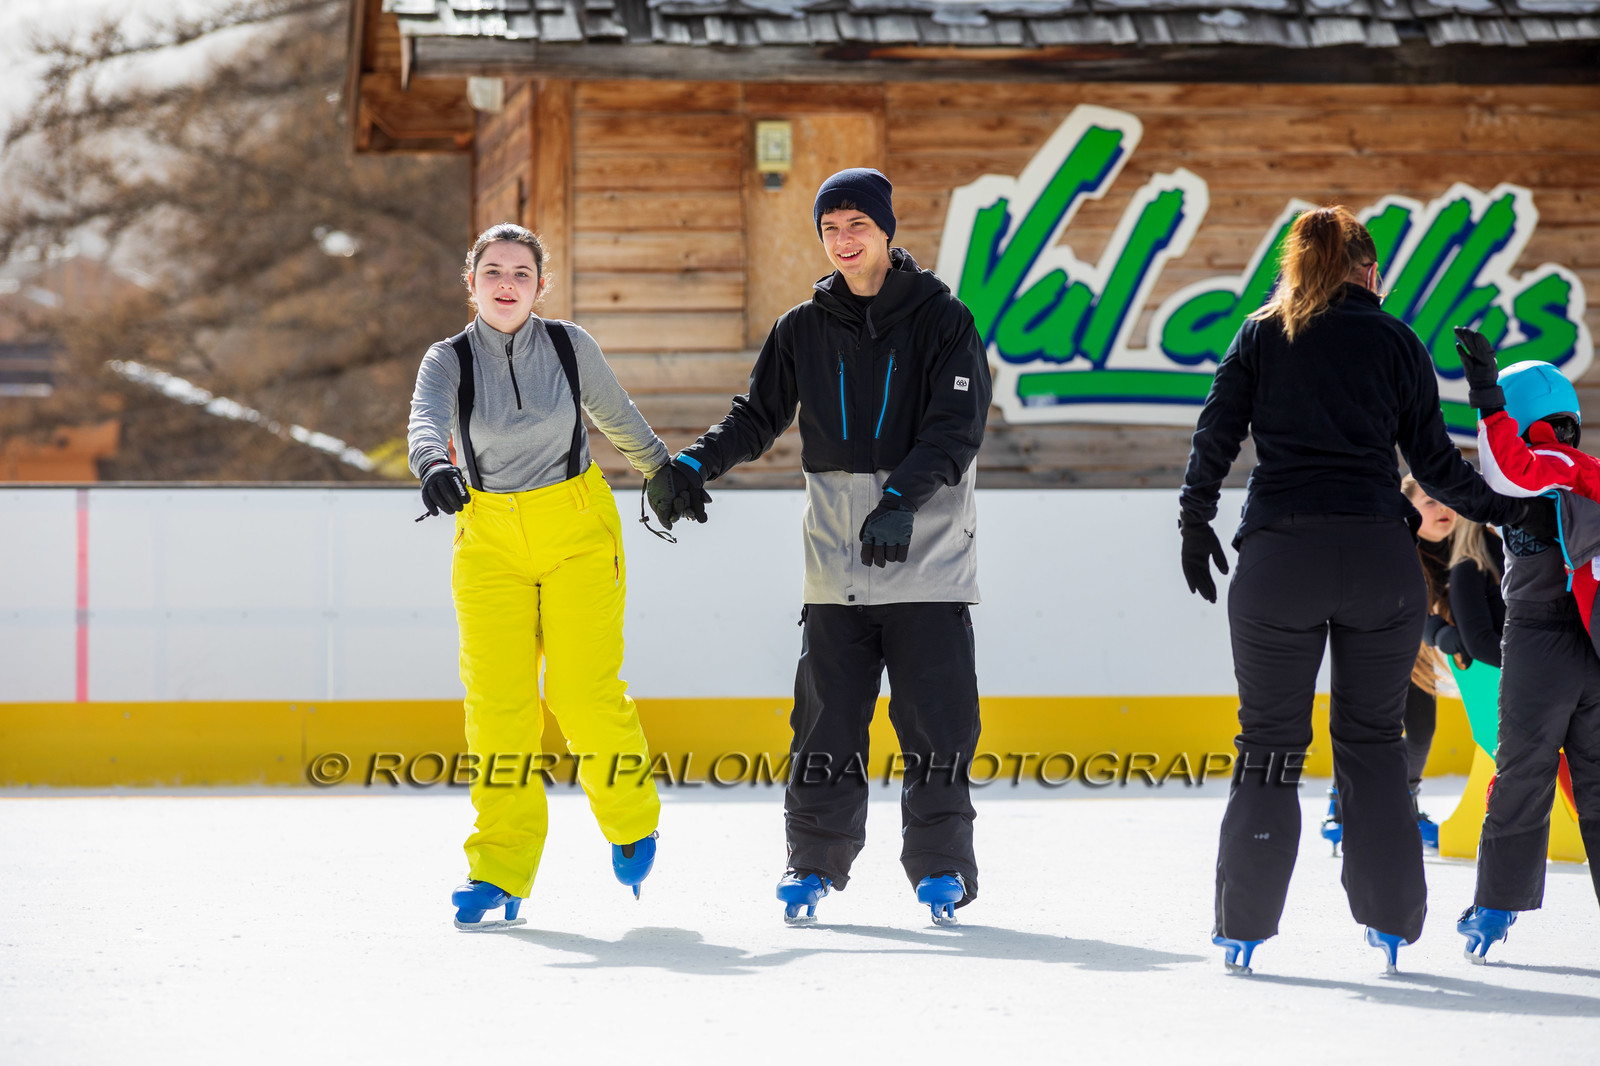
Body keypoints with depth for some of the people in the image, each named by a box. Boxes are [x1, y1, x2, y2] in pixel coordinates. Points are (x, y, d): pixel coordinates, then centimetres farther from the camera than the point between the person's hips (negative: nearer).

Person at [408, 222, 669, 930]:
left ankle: (631, 822, 17)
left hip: (578, 532, -1)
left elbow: (617, 418, 15)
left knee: (583, 692, -10)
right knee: (497, 703, -8)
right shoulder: (450, 361, -4)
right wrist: (433, 465, -48)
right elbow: (427, 420, -26)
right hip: (491, 539, 1)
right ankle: (501, 870, -3)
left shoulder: (569, 347, -2)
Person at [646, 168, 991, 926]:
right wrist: (693, 464, -4)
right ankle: (815, 861, 11)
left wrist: (902, 500, -23)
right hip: (836, 561, 3)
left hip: (927, 551, -3)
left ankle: (940, 865, 6)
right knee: (827, 714, 1)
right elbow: (758, 416, 14)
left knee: (935, 717, -4)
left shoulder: (940, 318, -1)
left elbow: (956, 428, -10)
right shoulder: (804, 329, 9)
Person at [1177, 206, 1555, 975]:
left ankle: (1243, 926, 4)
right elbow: (1433, 461, 7)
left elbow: (1216, 432, 3)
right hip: (1378, 557, 0)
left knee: (1270, 741, 6)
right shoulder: (1395, 342, 7)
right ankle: (1390, 920, 11)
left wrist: (1195, 523, 12)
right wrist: (1496, 508, 22)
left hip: (1279, 557, 0)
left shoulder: (1263, 335, 8)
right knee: (1372, 736, 12)